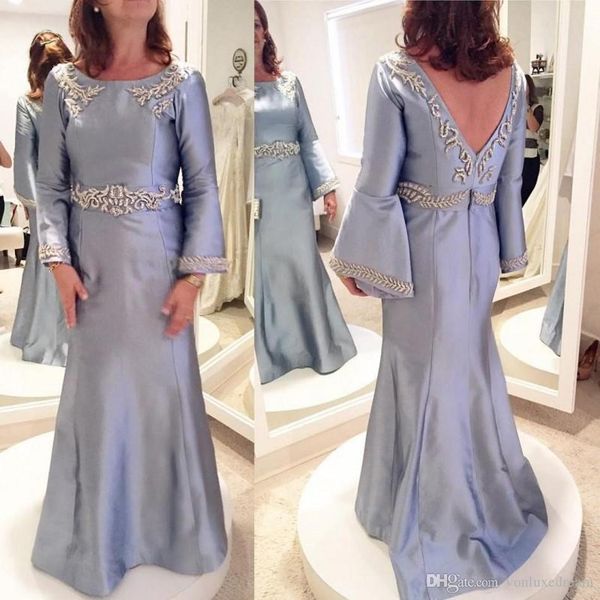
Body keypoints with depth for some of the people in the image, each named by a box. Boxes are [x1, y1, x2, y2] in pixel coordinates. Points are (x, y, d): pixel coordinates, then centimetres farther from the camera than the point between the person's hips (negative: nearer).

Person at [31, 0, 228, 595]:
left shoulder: (182, 83, -2)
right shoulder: (63, 84, 3)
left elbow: (203, 187, -3)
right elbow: (50, 185, 5)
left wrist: (192, 275, -9)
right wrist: (59, 262, -7)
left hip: (157, 261, -1)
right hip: (92, 264, 1)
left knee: (164, 390, 7)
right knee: (97, 396, 10)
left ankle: (168, 528, 31)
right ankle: (100, 533, 32)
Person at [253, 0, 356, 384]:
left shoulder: (290, 82, 7)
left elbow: (309, 139, 7)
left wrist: (327, 186, 1)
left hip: (293, 190, 3)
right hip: (257, 193, -3)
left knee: (304, 265, 11)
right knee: (261, 270, 5)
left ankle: (317, 347, 27)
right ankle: (266, 357, 20)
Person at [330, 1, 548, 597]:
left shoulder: (395, 73, -20)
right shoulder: (509, 72, -3)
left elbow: (376, 185, -16)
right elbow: (511, 180, 4)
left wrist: (354, 259, -4)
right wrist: (506, 251, 16)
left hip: (424, 249, -5)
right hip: (480, 244, 5)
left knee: (424, 372, 12)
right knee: (472, 361, 23)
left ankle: (430, 510, 33)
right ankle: (483, 493, 45)